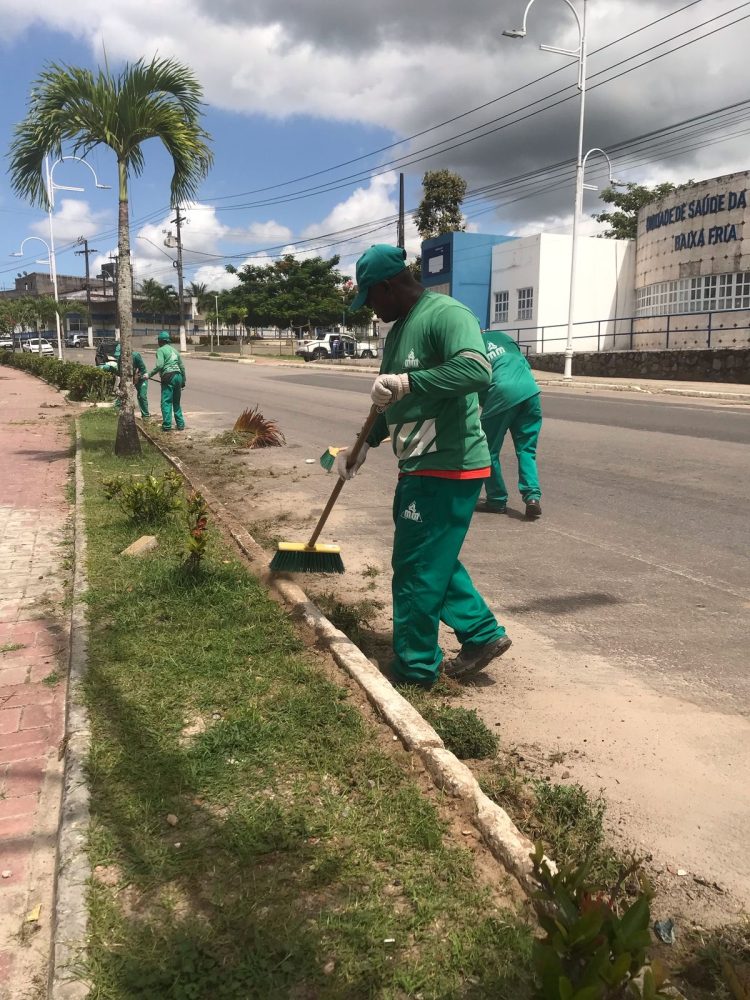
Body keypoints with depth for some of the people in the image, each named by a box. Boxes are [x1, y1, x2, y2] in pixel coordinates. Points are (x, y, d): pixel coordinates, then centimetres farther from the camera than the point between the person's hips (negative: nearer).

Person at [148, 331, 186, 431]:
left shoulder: (161, 350, 0)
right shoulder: (174, 350, 21)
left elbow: (159, 365, -15)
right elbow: (182, 366, 20)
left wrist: (149, 374, -9)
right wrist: (183, 380, 25)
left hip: (168, 377, -7)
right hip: (178, 375, 7)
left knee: (166, 402, -6)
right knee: (177, 402, 14)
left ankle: (167, 425, -11)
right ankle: (180, 424, 14)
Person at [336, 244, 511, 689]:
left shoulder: (447, 314, -15)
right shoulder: (399, 330, 16)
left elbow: (477, 370, -32)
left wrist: (408, 381, -34)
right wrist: (364, 445, 18)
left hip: (447, 468, -10)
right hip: (421, 467, 10)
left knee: (417, 570, -1)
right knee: (434, 560, 18)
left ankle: (415, 668, 15)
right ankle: (483, 633, 30)